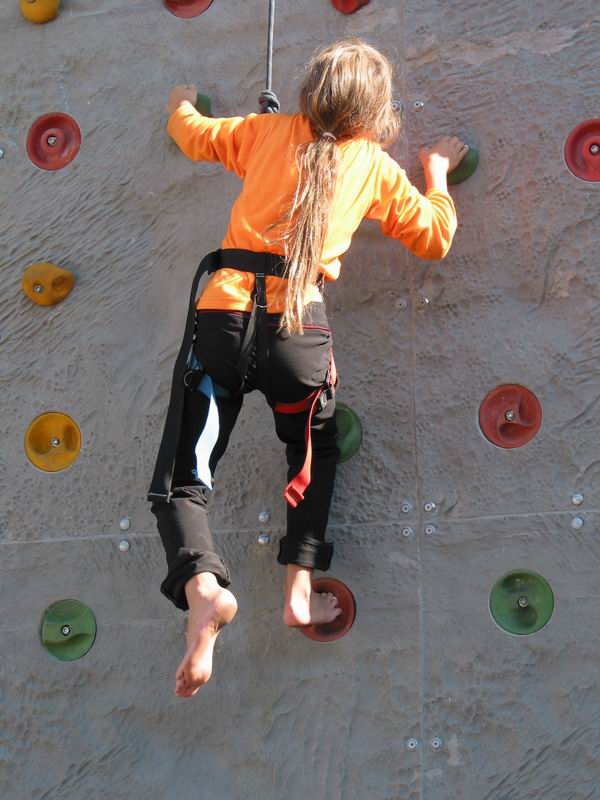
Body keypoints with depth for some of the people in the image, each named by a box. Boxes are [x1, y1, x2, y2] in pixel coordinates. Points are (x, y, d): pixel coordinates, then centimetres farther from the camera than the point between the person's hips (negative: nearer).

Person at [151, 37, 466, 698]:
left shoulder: (269, 131, 13)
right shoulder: (377, 166, 10)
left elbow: (193, 135, 28)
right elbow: (435, 239, 18)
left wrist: (181, 106, 51)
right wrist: (437, 172, 35)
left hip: (223, 315, 0)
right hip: (300, 328, 0)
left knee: (181, 478, 6)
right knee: (314, 455, 28)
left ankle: (202, 587, -21)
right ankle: (300, 588, 14)